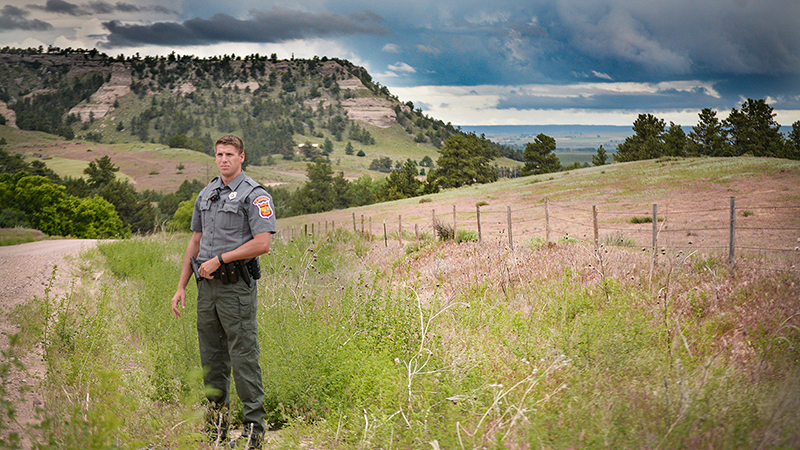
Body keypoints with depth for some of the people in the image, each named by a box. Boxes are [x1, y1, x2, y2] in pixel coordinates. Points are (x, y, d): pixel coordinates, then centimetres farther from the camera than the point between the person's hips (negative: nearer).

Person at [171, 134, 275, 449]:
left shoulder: (254, 195, -7)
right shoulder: (206, 194, 15)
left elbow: (262, 244, -15)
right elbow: (196, 241, 19)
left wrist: (219, 259, -14)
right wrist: (181, 286, 14)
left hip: (237, 286, -7)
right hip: (207, 285, 7)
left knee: (244, 357, -6)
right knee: (211, 357, 11)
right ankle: (217, 420, 22)